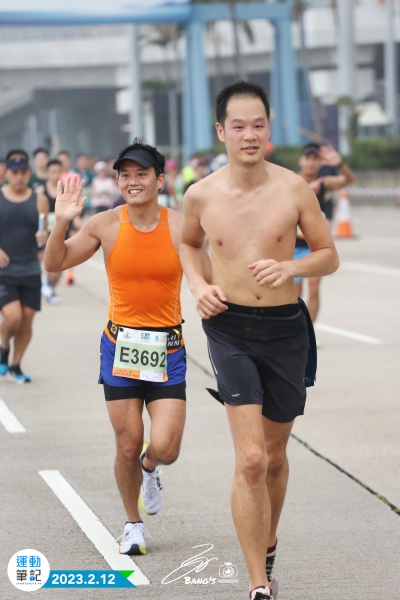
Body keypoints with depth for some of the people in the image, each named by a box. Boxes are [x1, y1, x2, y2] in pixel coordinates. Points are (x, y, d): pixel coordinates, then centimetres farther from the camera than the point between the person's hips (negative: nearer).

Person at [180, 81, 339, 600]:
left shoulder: (293, 188, -5)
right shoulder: (200, 195, -3)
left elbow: (329, 256, 3)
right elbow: (187, 243, 19)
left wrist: (291, 268, -16)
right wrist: (199, 285, 0)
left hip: (286, 328, 1)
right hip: (230, 329, -1)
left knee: (275, 456, 15)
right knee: (251, 461, -13)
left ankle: (267, 548, 42)